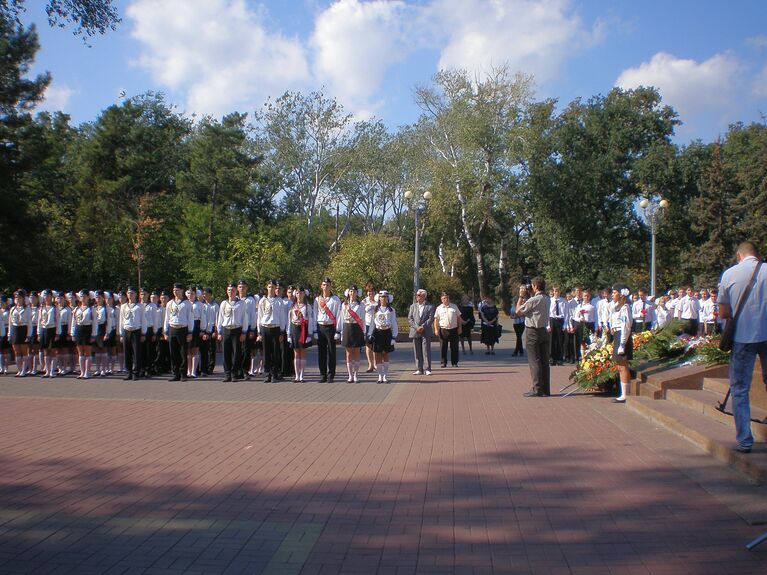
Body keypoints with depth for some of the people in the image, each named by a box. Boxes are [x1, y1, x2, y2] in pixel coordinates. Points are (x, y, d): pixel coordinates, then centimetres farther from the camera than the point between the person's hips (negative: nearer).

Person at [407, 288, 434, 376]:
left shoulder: (430, 306, 4)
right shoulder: (413, 306, 13)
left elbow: (431, 319, -3)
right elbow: (410, 319, 6)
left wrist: (423, 327, -14)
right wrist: (416, 327, -8)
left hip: (426, 332, -3)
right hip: (415, 332, 3)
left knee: (426, 351, -5)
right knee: (417, 352, 4)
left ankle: (427, 369, -1)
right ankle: (419, 369, 9)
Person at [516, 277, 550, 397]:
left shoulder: (533, 300, -16)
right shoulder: (547, 299, 7)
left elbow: (518, 311, -9)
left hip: (532, 332, -7)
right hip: (544, 330, 7)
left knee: (534, 361, -4)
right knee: (544, 361, 8)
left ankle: (537, 389, -5)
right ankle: (546, 389, 12)